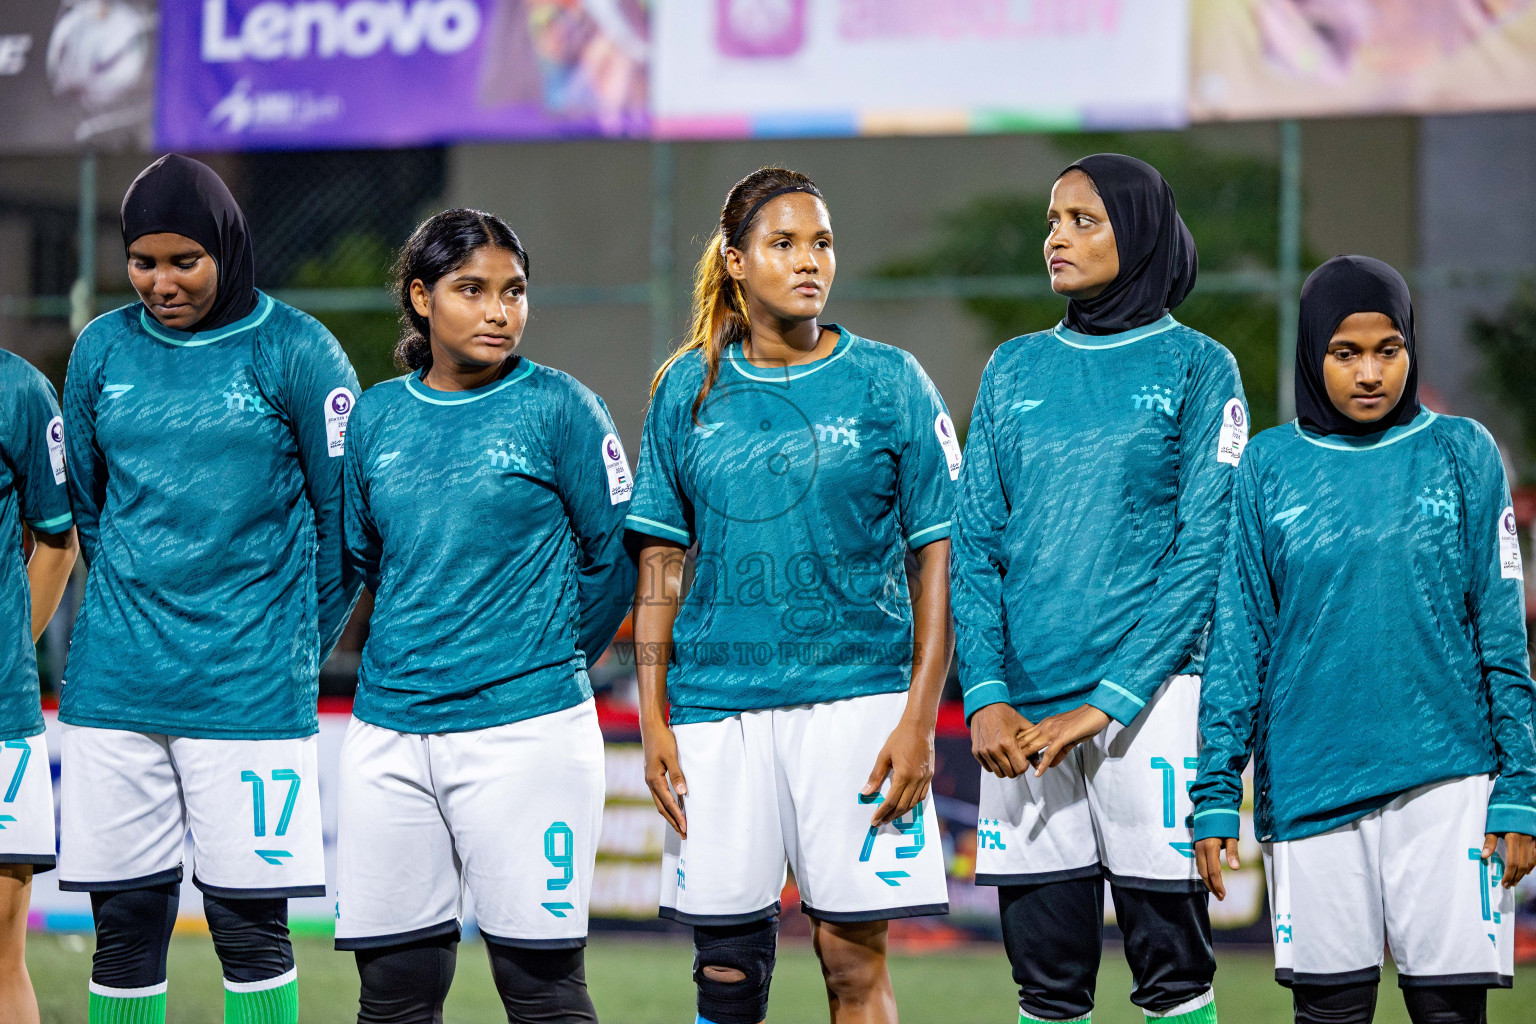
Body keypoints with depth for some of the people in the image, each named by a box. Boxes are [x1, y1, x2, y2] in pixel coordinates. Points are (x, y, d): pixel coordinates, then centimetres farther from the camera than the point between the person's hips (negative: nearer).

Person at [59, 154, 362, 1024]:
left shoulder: (295, 351, -2)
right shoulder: (102, 351, 8)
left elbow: (347, 515, 2)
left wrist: (295, 643, 5)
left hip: (249, 688, -3)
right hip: (115, 685, 3)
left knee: (250, 923, -1)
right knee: (125, 921, 5)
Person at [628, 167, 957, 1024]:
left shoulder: (887, 382, 2)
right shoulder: (689, 390, 9)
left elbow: (940, 559, 1)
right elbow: (661, 564, 11)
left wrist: (918, 720, -7)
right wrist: (654, 720, 4)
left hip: (855, 698, -2)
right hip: (717, 706, 2)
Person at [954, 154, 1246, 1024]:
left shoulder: (1196, 367, 3)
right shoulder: (1014, 370, 15)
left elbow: (1204, 551, -5)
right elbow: (975, 543, 10)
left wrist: (1107, 701, -13)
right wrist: (986, 695, -5)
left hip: (1149, 693, -4)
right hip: (1022, 710, 4)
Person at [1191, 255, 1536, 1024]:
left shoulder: (1462, 454, 6)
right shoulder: (1269, 468, 7)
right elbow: (1238, 641, 6)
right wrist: (1216, 793, -1)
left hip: (1446, 779, -1)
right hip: (1310, 782, 1)